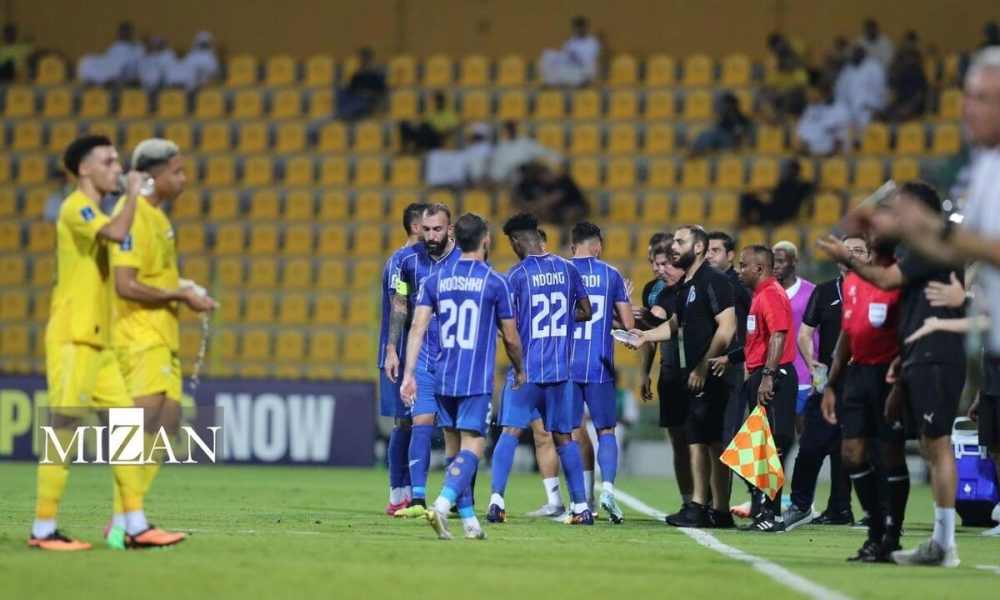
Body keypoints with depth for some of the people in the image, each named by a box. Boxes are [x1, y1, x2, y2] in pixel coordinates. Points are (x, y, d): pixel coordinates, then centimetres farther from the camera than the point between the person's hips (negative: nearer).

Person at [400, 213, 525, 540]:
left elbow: (417, 328, -2)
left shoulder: (434, 280, 6)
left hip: (443, 379, 4)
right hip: (477, 381, -4)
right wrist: (519, 371, 20)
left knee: (456, 447, 13)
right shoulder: (495, 283, -3)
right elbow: (511, 338, 3)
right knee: (471, 448, -7)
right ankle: (441, 505, -28)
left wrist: (408, 373, -3)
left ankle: (469, 521, 16)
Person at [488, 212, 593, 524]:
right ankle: (581, 506, 13)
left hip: (526, 368, -4)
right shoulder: (567, 269, 5)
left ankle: (497, 499, -17)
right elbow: (586, 312, 13)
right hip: (560, 369, 4)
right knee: (564, 437, 12)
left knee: (510, 432, -4)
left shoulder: (516, 275, -9)